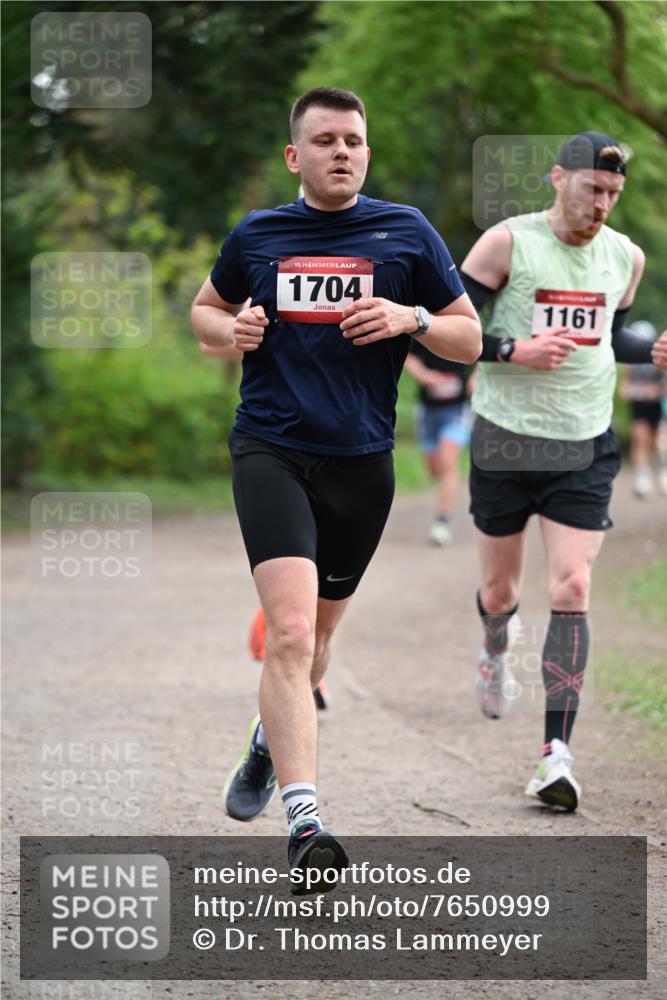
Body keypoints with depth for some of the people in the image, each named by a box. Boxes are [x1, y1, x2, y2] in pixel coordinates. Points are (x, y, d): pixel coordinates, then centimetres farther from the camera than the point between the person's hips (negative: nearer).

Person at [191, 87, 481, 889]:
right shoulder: (256, 236, 5)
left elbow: (470, 340, 7)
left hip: (361, 462, 2)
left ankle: (271, 739, 49)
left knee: (313, 635, 18)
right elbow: (205, 310, 23)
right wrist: (230, 331, -1)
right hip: (271, 452, -2)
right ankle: (303, 822, -25)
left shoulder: (406, 233, 3)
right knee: (290, 630, -20)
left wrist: (410, 319, -13)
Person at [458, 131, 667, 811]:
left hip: (585, 450, 2)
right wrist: (515, 351, -21)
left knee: (571, 591, -12)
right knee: (499, 590, 11)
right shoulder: (508, 243, -8)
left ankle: (557, 752, -14)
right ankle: (495, 654, 49)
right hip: (506, 443, -2)